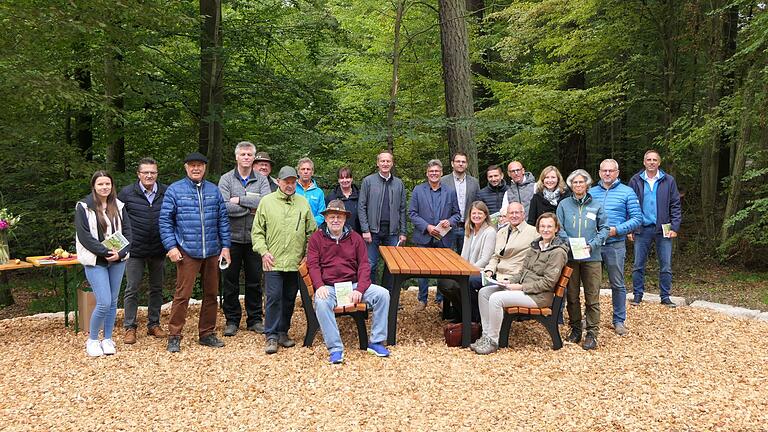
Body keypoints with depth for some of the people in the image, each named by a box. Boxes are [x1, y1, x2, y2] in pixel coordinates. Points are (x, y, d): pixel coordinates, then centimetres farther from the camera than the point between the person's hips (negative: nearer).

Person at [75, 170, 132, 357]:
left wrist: (120, 253, -11)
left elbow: (127, 232, 4)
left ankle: (108, 339, 23)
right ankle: (92, 340, 10)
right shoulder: (83, 207, -5)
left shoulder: (119, 206, 6)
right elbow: (84, 236, -11)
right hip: (95, 261, -4)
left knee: (113, 302, 9)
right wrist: (106, 252, -16)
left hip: (117, 260, 4)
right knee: (104, 303, -10)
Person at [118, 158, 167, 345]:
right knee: (132, 289, 3)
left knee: (157, 289, 12)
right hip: (135, 250, -2)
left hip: (158, 250, 2)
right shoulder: (126, 193, -4)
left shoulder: (166, 193, 0)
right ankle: (129, 327, 13)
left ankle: (154, 324, 24)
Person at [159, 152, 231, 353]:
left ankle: (207, 333, 23)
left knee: (211, 294, 10)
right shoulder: (175, 190, 1)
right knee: (182, 295, -5)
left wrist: (225, 246, 5)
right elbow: (165, 220, -1)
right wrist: (171, 246, -9)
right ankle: (174, 336, 6)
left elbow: (223, 219, 11)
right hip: (187, 252, -4)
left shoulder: (213, 190, 10)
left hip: (212, 252, 4)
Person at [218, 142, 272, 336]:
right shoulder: (226, 179, 1)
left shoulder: (261, 180, 4)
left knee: (254, 280, 9)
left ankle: (255, 319, 21)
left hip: (254, 238, 1)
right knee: (230, 280, 6)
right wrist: (250, 208, -11)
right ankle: (232, 319, 19)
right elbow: (224, 207, -13)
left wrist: (240, 200, -14)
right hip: (232, 237, -1)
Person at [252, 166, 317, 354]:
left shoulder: (303, 203, 10)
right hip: (273, 261, -3)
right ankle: (271, 336, 2)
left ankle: (283, 332, 22)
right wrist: (263, 252, -6)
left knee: (289, 299, 10)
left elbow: (312, 232, 14)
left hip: (296, 262, 3)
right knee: (274, 298, -5)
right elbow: (257, 231, 4)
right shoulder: (267, 201, 3)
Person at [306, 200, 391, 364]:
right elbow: (313, 264, -1)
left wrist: (360, 289, -11)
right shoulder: (316, 237, 6)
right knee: (321, 303, -37)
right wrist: (319, 286, -20)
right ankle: (335, 348, -26)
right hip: (328, 287, -2)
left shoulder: (355, 238, 11)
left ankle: (376, 342, -9)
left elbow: (364, 265, 5)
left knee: (383, 294, -18)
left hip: (353, 284, 3)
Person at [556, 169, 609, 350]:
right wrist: (568, 242, -13)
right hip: (570, 256, 1)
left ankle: (592, 333, 4)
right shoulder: (564, 204, 6)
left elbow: (604, 229, 5)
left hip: (591, 257, -1)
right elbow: (559, 228, 3)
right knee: (572, 296, 8)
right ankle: (575, 329, 21)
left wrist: (592, 245, -9)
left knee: (592, 297, -2)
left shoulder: (596, 205, 6)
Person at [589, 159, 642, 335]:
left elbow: (637, 218, -3)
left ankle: (619, 320, 16)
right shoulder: (591, 192, 10)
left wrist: (617, 230, -15)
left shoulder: (627, 192, 1)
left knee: (617, 284, 5)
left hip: (615, 245, -3)